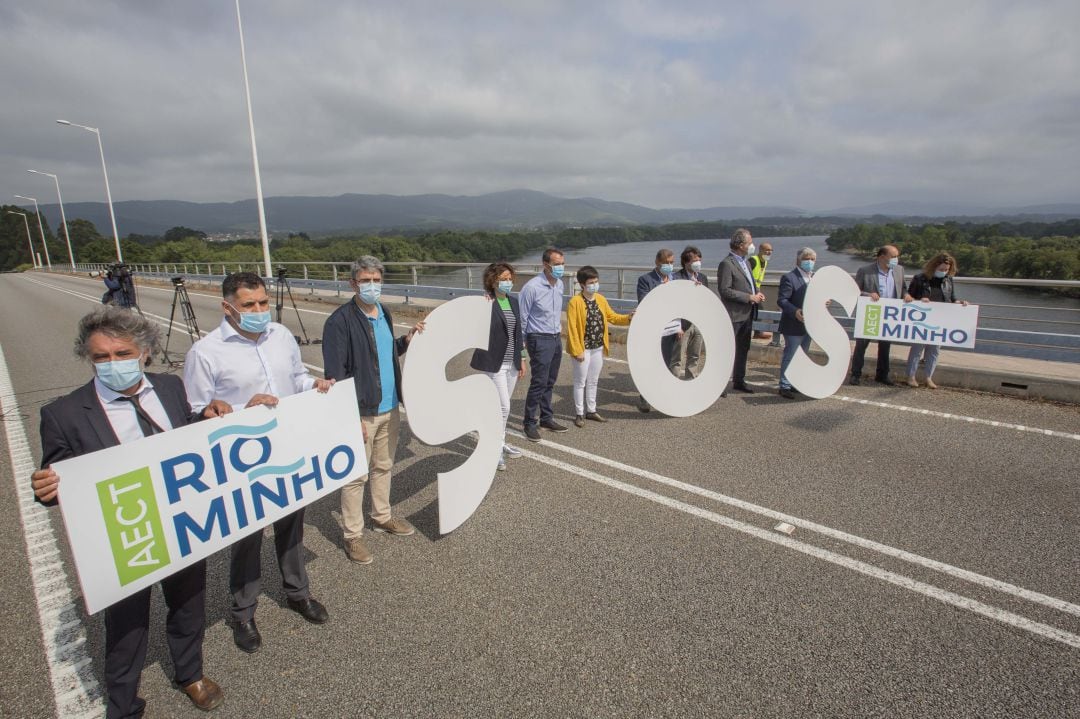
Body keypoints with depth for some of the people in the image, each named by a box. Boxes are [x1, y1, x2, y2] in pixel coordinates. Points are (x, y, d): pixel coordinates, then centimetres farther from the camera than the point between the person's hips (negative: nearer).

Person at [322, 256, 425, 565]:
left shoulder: (384, 313, 8)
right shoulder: (340, 321, -16)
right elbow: (335, 374, -17)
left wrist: (407, 340, 2)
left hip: (389, 409, 7)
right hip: (361, 412, -7)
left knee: (383, 467, 21)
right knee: (356, 476, 5)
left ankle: (382, 517, 39)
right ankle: (352, 535, 21)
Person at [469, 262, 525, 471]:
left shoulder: (513, 302, 9)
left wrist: (521, 359, 14)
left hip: (512, 363, 7)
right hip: (494, 363, -7)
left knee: (501, 406, 17)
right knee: (503, 407, -5)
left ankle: (498, 443, 31)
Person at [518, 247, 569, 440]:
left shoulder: (560, 284, 5)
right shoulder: (532, 287, -17)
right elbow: (521, 316, -12)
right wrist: (521, 344, -10)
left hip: (556, 339, 7)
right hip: (540, 340, -7)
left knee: (550, 382, 15)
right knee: (539, 382, -6)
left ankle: (546, 418, 27)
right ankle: (530, 423, 7)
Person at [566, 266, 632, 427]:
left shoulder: (600, 299, 6)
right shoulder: (575, 302, -14)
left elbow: (612, 316, 13)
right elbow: (572, 328, -16)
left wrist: (629, 318, -4)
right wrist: (577, 350, -18)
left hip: (598, 348, 6)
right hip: (584, 349, -6)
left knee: (593, 381, 16)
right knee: (581, 382, 5)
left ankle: (591, 410, 29)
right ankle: (579, 414, 16)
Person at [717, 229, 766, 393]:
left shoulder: (745, 262, 13)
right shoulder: (727, 264, -15)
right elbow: (724, 290, -21)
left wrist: (757, 292, 2)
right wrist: (749, 297, -20)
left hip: (747, 314, 9)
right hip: (734, 315, -9)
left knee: (743, 350, 17)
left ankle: (739, 381, 28)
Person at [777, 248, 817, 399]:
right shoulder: (789, 278, -13)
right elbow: (782, 300, -19)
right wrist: (795, 312, -31)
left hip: (809, 324, 8)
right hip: (794, 325, -8)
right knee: (790, 356, -1)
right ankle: (785, 386, 7)